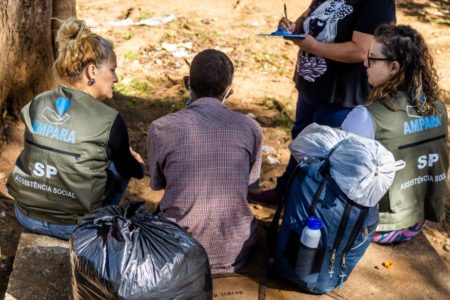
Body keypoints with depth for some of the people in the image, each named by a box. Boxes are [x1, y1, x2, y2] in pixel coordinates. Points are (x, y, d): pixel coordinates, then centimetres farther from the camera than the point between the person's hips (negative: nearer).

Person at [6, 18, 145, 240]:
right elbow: (129, 169, 0)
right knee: (121, 165, 18)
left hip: (26, 215, 5)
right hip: (71, 227, -5)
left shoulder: (36, 104, -2)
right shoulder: (109, 120, -17)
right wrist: (139, 166, 26)